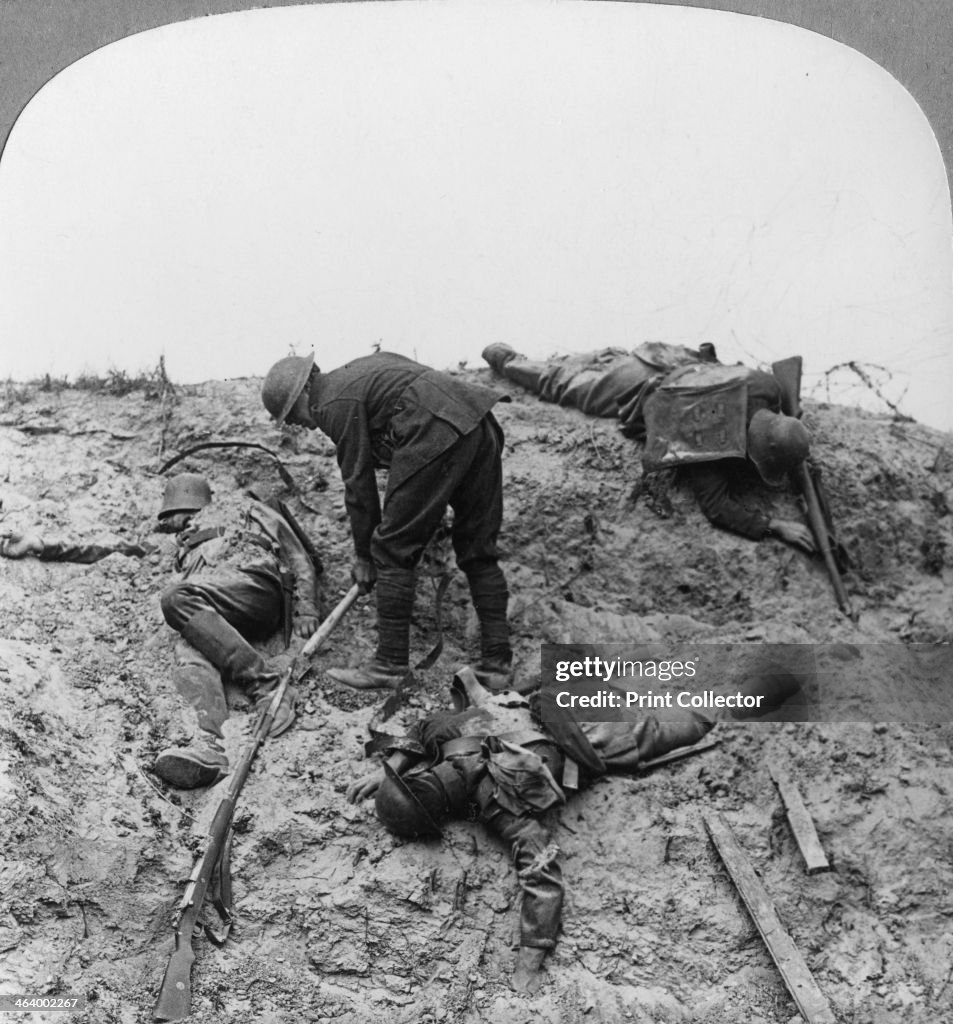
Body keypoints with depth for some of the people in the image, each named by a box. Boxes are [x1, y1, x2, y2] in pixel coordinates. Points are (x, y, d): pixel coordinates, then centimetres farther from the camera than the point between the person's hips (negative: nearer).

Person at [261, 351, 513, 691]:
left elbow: (358, 481, 2)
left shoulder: (335, 403, 0)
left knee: (394, 551, 0)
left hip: (438, 435, -9)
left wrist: (363, 555, 11)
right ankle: (497, 662, 12)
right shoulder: (358, 372, 27)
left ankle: (390, 665, 2)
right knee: (478, 551, 12)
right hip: (482, 426, 10)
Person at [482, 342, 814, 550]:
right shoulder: (711, 440, -44)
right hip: (636, 393, -4)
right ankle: (505, 360, 44)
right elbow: (716, 506, -41)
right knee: (558, 383, 22)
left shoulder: (766, 386, -26)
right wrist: (773, 526, -47)